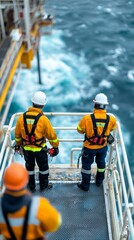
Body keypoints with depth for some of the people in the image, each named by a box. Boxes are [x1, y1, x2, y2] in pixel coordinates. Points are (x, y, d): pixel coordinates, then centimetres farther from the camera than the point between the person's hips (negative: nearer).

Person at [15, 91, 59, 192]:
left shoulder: (22, 117, -9)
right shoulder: (43, 119, -20)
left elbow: (17, 134, 3)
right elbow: (51, 134, -13)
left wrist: (18, 144, 19)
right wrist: (55, 146, 1)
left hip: (26, 148, 4)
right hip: (40, 149, -3)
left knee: (29, 167, 22)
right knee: (43, 167, 19)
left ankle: (31, 187, 36)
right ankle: (44, 185, 35)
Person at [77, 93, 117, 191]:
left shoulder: (87, 118, -28)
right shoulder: (111, 119, -21)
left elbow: (80, 130, -12)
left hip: (89, 147, -2)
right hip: (103, 146, 3)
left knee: (86, 164, 19)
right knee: (101, 162, 28)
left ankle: (85, 185, 33)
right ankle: (99, 181, 49)